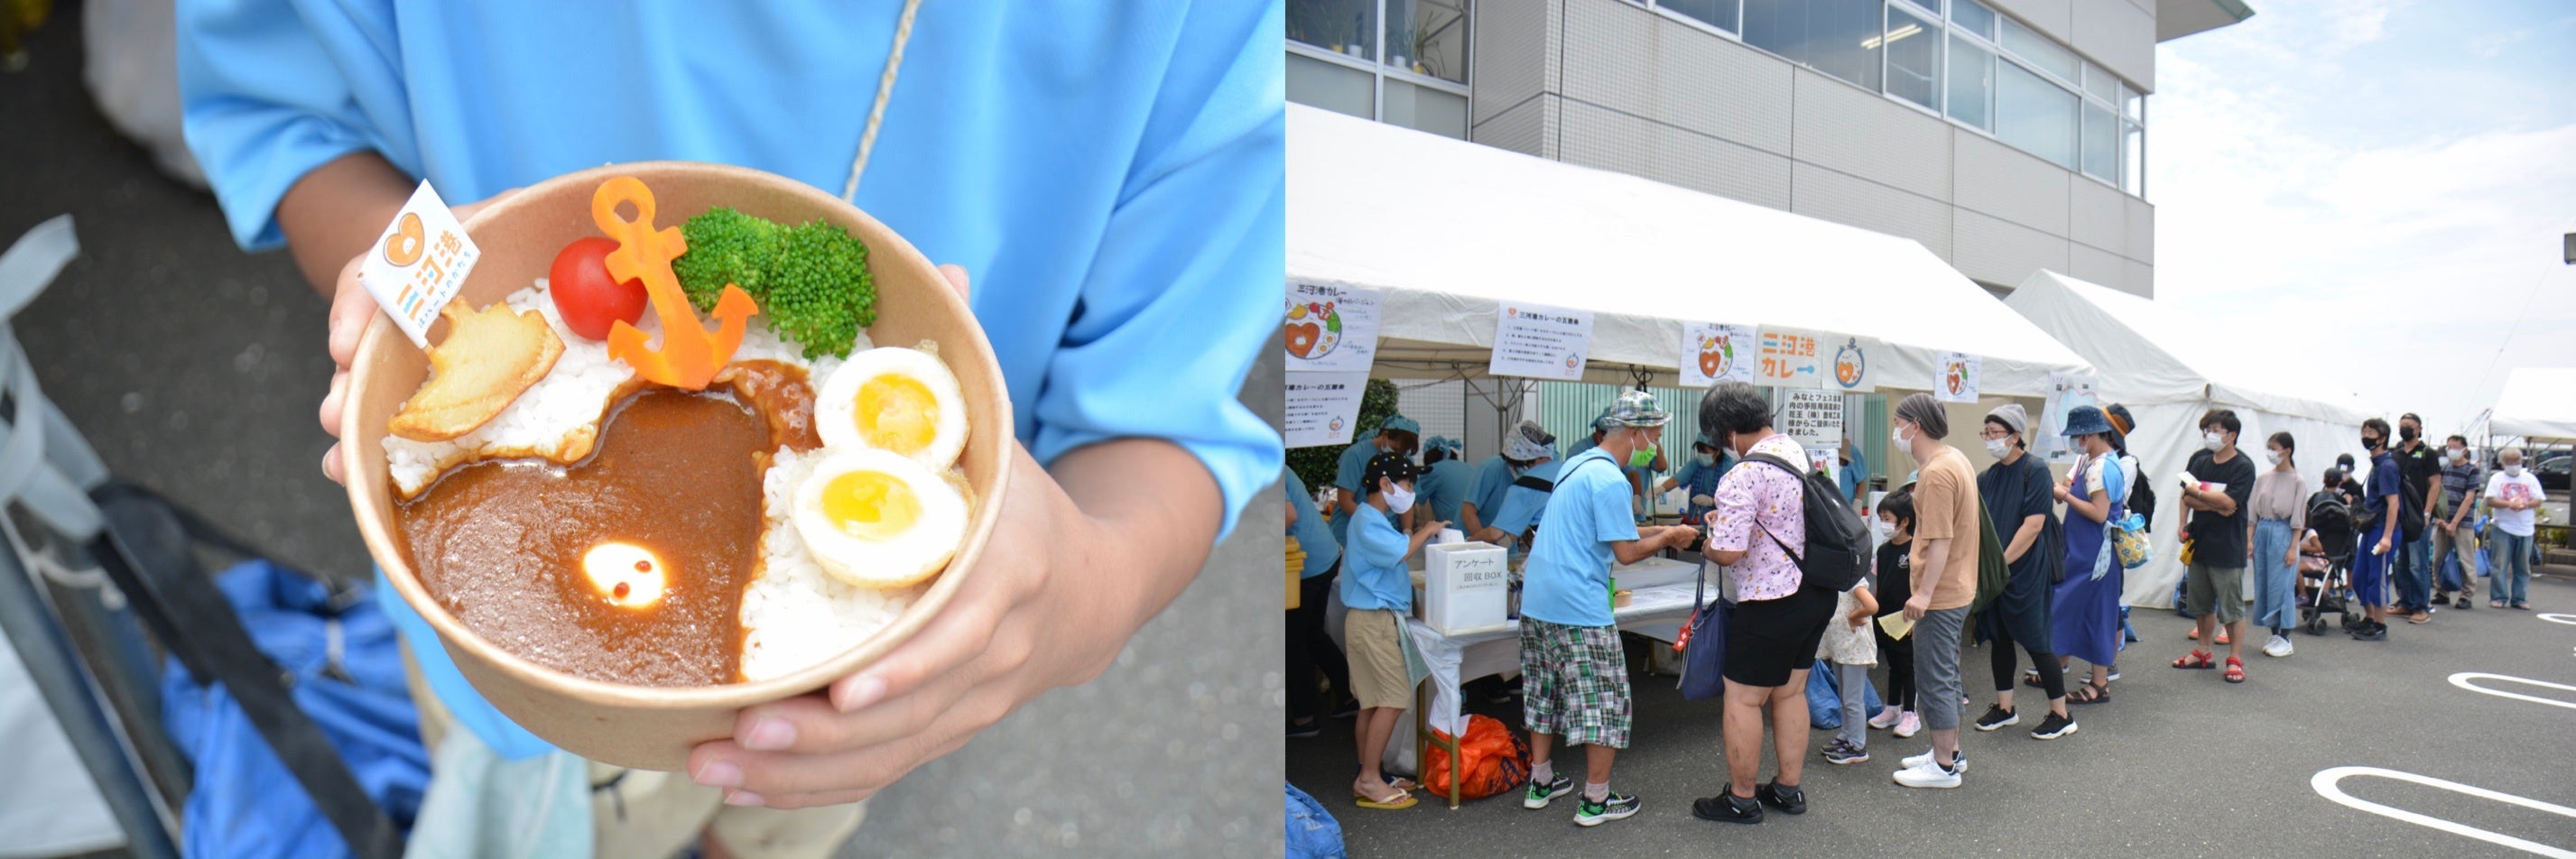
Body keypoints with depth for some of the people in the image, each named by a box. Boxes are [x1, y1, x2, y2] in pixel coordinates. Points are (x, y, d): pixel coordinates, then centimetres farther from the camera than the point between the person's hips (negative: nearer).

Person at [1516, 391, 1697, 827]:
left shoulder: (1576, 464, 14)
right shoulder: (1610, 481, -16)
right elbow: (1627, 552, -14)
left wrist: (1663, 530, 18)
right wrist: (1669, 538, 3)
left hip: (1537, 600, 9)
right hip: (1580, 610, -9)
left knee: (1545, 693, 18)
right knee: (1605, 704, 4)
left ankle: (1541, 783, 29)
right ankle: (1596, 801, 12)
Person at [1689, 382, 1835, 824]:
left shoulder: (1741, 477, -24)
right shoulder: (1797, 450, 5)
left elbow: (1728, 552, -26)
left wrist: (1706, 544, -5)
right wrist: (1727, 519, 17)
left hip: (1772, 605, -9)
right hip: (1818, 592, 9)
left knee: (1743, 699, 4)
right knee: (1790, 693, 20)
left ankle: (1741, 798, 16)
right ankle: (1789, 788, 31)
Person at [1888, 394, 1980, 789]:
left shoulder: (1937, 473, -23)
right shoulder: (1954, 458, 10)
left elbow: (1940, 540, -26)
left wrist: (1924, 592, -25)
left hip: (1941, 595, -10)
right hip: (1958, 588, 10)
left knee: (1934, 679, -1)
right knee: (1945, 674, 20)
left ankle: (1944, 767, 9)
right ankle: (1949, 752, 31)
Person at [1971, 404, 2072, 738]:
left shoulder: (2035, 470, -10)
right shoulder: (1988, 476, 10)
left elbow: (2033, 524, -17)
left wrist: (2002, 563, -19)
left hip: (2027, 570, -7)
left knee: (2036, 641, -1)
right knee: (1998, 637, 12)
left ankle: (2061, 715, 13)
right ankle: (2004, 708, 24)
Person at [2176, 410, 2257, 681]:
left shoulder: (2243, 467, -9)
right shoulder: (2199, 461, 7)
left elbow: (2229, 501, -19)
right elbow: (2186, 497, 5)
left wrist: (2199, 494, -8)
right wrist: (2214, 505, -9)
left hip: (2227, 548, -6)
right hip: (2199, 541, 6)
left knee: (2232, 607, 0)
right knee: (2202, 604, 14)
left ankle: (2236, 659, 9)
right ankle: (2202, 653, 24)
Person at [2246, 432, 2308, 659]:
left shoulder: (2297, 482, -5)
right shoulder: (2263, 478, 9)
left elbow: (2298, 519, -7)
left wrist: (2293, 548, -11)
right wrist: (2250, 539, 6)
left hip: (2282, 534, -5)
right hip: (2262, 532, 5)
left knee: (2281, 586, -4)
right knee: (2263, 584, 7)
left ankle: (2284, 638, 3)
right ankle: (2274, 634, 15)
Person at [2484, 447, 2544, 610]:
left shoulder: (2531, 478, 10)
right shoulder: (2497, 478, 4)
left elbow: (2538, 501, 4)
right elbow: (2490, 501, -4)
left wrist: (2526, 505, -17)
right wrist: (2508, 504, -21)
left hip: (2525, 529, 3)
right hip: (2503, 528, -2)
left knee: (2523, 567, 6)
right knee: (2500, 565, -3)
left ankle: (2519, 598, 13)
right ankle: (2498, 597, 2)